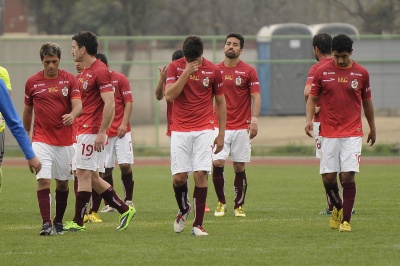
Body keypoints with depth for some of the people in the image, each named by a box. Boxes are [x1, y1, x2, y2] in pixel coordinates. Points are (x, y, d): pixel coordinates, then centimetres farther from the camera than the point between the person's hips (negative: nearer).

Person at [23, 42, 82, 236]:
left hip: (65, 139, 1)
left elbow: (78, 104, -10)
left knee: (62, 182, 10)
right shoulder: (32, 82, 3)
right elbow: (27, 111, 15)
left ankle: (58, 222, 25)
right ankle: (46, 224, -18)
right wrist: (26, 135, 19)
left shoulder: (69, 80, 0)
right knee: (43, 180, -14)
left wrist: (72, 115, -33)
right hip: (41, 139, -1)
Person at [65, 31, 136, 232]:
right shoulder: (84, 72, 16)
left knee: (83, 174, -7)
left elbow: (109, 104, -19)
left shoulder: (100, 71, -14)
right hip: (84, 130, 10)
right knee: (92, 177, 10)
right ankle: (125, 210, 16)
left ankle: (78, 221, -3)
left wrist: (101, 133, -22)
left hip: (92, 132, -10)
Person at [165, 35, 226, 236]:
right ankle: (183, 210, 25)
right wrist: (187, 73, -19)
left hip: (204, 130, 0)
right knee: (179, 177, -6)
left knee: (200, 175, -10)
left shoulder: (213, 70, 1)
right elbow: (169, 95, -13)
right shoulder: (175, 67, 0)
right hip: (180, 131, 0)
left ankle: (198, 224, -5)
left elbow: (221, 102, 9)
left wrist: (221, 134, 7)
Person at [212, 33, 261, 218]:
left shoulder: (248, 71, 1)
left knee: (239, 168, 1)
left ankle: (239, 206, 12)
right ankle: (221, 202, 6)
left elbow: (256, 97, -1)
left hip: (241, 127, -1)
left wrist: (254, 120, -12)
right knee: (217, 163, -11)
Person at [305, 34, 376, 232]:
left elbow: (367, 102, 13)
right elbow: (312, 98, 6)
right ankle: (338, 207, 29)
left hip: (353, 134, -1)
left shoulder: (361, 73, 3)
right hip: (328, 133, 1)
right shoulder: (322, 72, 1)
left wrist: (372, 128, 20)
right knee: (328, 177, 0)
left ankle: (345, 220, -3)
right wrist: (309, 119, -11)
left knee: (348, 176, -10)